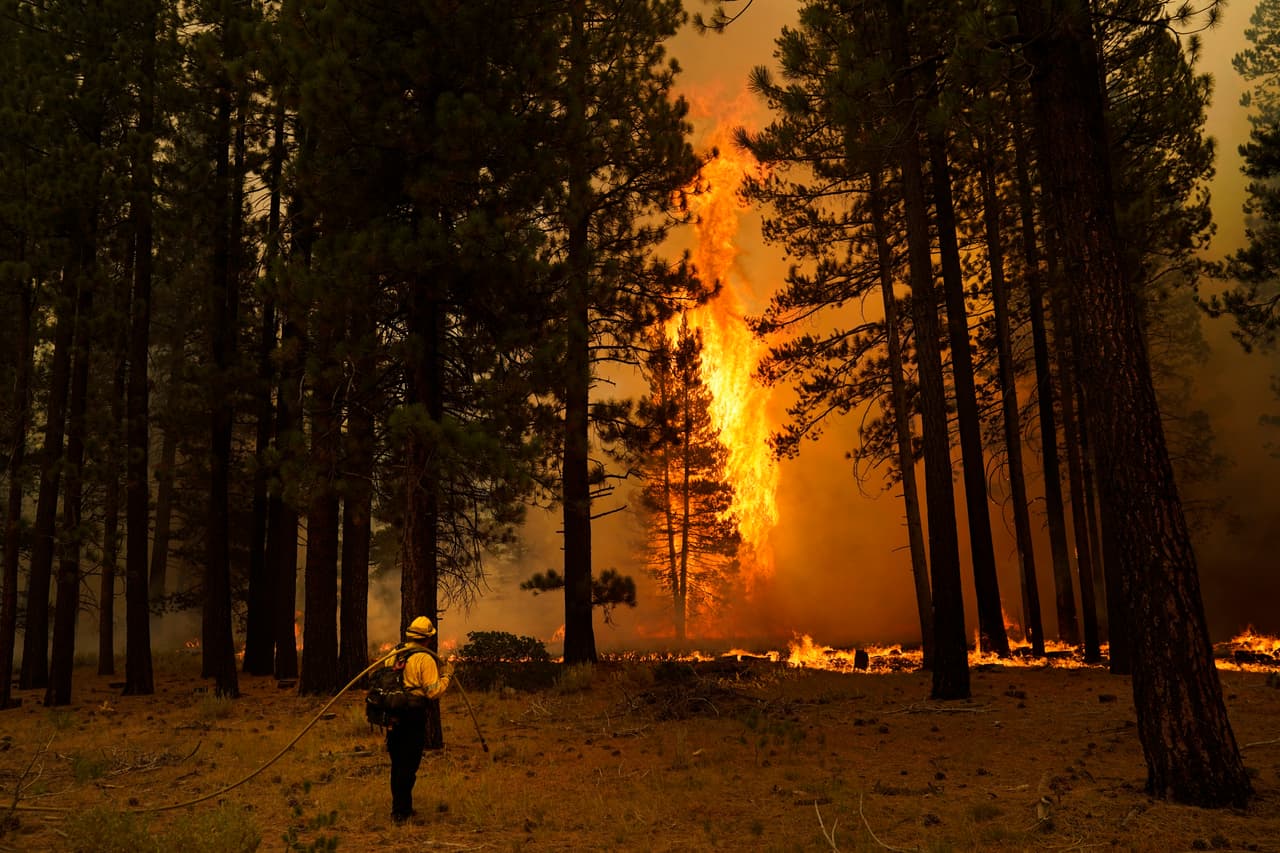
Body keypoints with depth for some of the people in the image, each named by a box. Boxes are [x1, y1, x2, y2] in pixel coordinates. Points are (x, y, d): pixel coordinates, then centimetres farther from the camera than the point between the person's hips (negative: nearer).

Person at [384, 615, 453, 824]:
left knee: (397, 763, 15)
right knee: (408, 765, 0)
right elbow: (433, 691, -15)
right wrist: (446, 675, -1)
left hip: (393, 714, 7)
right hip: (413, 716, -7)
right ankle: (400, 811, 1)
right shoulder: (425, 658, -12)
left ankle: (403, 807, 26)